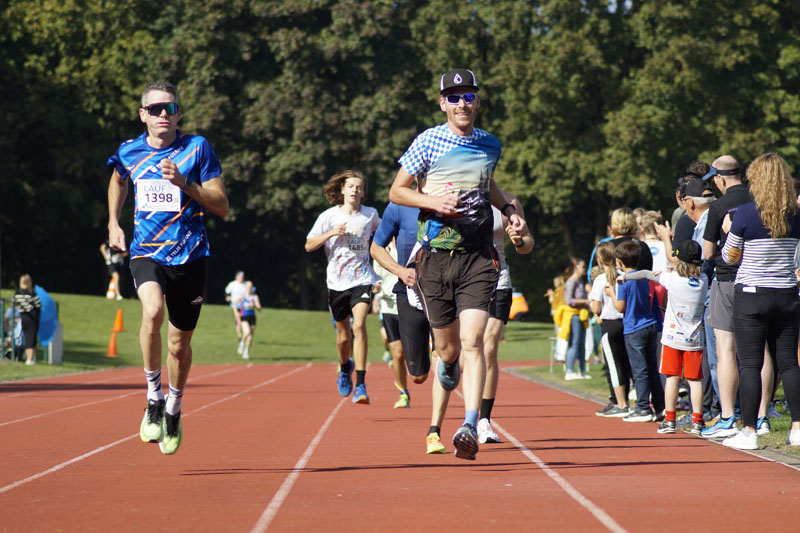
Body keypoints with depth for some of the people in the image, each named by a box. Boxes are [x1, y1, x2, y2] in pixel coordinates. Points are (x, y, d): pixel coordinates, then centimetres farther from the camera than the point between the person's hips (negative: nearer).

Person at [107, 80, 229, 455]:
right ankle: (153, 399, -15)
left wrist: (183, 183, -18)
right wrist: (113, 224, 18)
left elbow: (222, 207, -5)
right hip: (146, 253, 0)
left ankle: (173, 411, 36)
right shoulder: (128, 152, 4)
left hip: (189, 256, 0)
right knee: (152, 311, -31)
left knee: (180, 343, 9)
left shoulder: (197, 148, -4)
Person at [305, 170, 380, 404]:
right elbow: (309, 245, -3)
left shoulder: (370, 215, 4)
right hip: (337, 282, 1)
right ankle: (345, 367, 45)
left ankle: (360, 385, -22)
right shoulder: (329, 216, -1)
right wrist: (331, 233, -15)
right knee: (343, 334, 10)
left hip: (362, 280, -1)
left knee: (359, 325, -21)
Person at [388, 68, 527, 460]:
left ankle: (470, 427, -22)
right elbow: (396, 192, 3)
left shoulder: (490, 145, 11)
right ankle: (448, 366, 48)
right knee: (448, 348, 9)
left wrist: (509, 210, 15)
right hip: (435, 256, -1)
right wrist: (432, 201, -14)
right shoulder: (429, 141, -1)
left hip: (477, 256, 1)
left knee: (473, 343, -16)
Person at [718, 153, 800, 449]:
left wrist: (728, 230, 16)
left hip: (751, 295, -4)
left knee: (750, 364, 0)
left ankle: (749, 431, -1)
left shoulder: (745, 214, -11)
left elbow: (729, 257, -2)